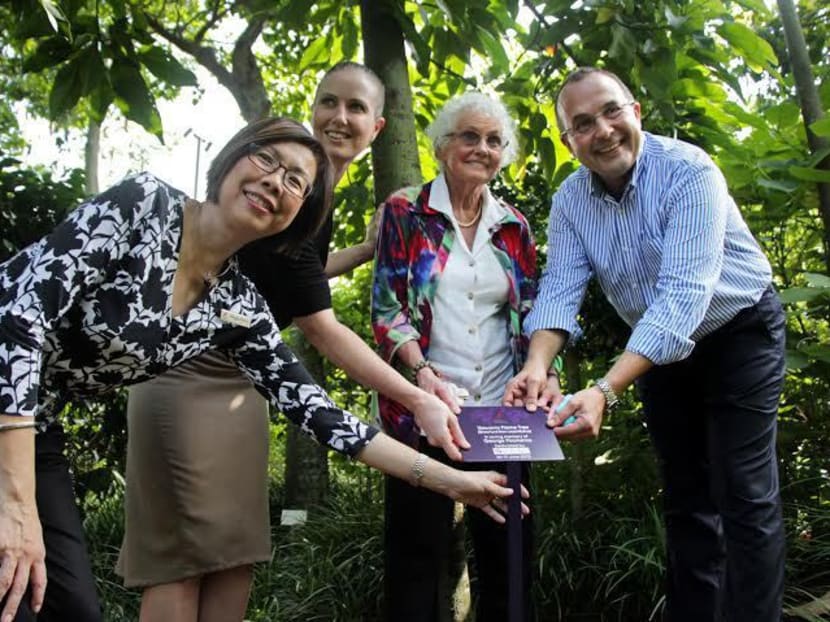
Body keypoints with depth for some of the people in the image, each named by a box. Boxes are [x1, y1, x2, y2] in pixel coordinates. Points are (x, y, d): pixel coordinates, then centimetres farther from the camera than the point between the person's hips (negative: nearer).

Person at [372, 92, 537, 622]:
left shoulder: (514, 226, 11)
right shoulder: (406, 211, 0)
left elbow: (530, 314, 11)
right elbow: (387, 307, -6)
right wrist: (424, 374, -21)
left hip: (502, 412, 4)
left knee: (509, 549, 9)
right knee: (419, 549, 5)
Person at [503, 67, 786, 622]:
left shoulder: (688, 170, -27)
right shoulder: (570, 201, -9)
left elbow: (683, 296, -37)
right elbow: (560, 289, -17)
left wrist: (606, 391, -46)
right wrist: (538, 365, -38)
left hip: (739, 332, -5)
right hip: (659, 349, 5)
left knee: (744, 495, -7)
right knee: (685, 498, 13)